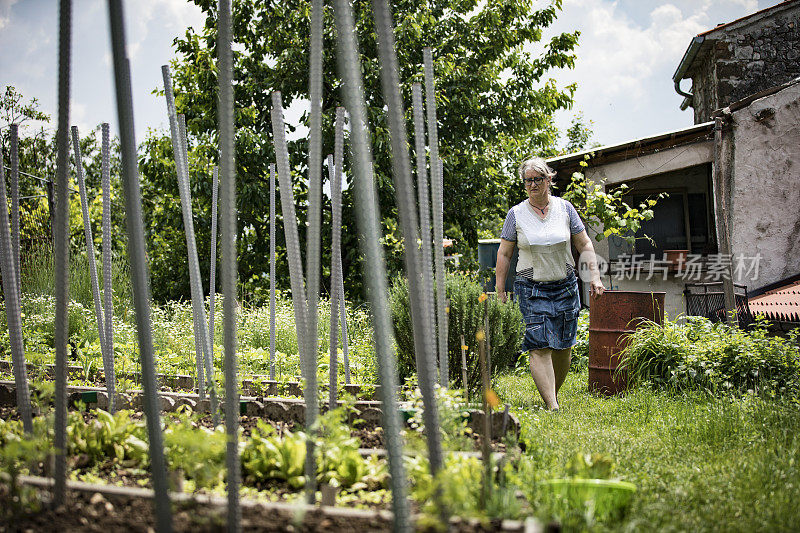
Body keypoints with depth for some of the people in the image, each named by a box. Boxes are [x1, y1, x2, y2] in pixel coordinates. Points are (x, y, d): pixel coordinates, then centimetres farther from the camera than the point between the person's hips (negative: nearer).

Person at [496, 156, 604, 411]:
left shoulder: (564, 208, 5)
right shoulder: (516, 214, 2)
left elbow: (585, 245, 9)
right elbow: (504, 254, 5)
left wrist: (595, 276, 0)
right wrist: (500, 292, 1)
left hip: (565, 287, 2)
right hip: (531, 289, -2)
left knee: (563, 347, 6)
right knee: (539, 347, -12)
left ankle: (554, 393, 27)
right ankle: (552, 407, -14)